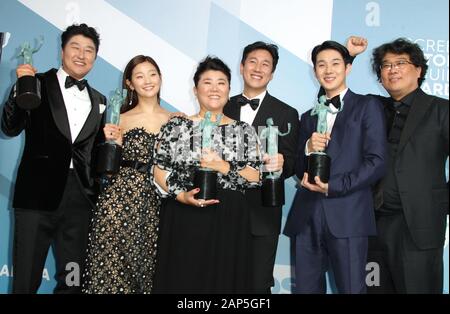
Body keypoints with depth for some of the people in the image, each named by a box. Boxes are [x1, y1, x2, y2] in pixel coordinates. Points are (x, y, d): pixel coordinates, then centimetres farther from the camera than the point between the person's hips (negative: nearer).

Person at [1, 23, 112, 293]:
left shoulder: (99, 100, 15)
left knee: (72, 280, 12)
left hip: (80, 197, 4)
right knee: (26, 279, 7)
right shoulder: (37, 84, 3)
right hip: (38, 193, -3)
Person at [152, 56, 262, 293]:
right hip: (182, 220, 0)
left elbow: (255, 178, 1)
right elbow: (159, 170, 2)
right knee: (181, 279, 6)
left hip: (228, 222, 1)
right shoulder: (176, 126, 4)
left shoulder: (244, 131, 5)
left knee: (222, 279, 7)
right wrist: (181, 195, -12)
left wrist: (224, 167, -13)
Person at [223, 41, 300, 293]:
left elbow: (292, 162, -2)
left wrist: (281, 163, -22)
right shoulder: (223, 109, 9)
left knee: (259, 285, 7)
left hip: (262, 215, -2)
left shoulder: (287, 114, 2)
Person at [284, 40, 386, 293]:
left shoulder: (367, 106, 7)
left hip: (347, 215, -4)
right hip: (307, 216, 5)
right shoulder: (309, 117, 21)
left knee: (351, 288, -2)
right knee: (306, 288, 9)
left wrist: (333, 187, -12)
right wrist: (308, 149, -4)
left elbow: (376, 162, -4)